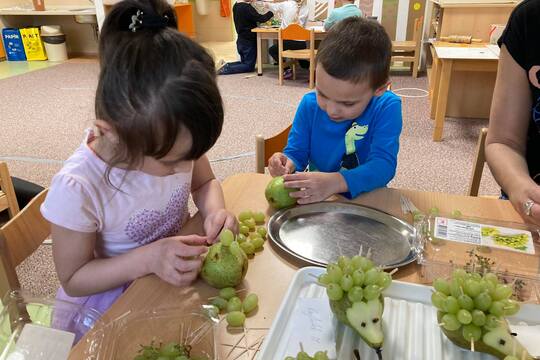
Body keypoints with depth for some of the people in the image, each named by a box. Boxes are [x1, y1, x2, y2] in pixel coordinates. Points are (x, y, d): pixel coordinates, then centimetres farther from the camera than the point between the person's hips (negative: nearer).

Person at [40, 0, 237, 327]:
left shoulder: (170, 141, -17)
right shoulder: (78, 189, -29)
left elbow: (205, 183, 3)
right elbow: (73, 280, -15)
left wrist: (215, 210, -19)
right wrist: (148, 258, -29)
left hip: (182, 270, 2)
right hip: (112, 297, -2)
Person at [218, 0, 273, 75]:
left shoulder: (236, 6, 6)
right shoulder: (246, 7, -21)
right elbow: (260, 19, -22)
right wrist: (271, 13, -6)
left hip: (241, 41, 9)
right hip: (248, 41, -9)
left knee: (244, 62, 22)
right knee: (249, 66, 2)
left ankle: (226, 65, 4)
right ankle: (225, 69, -10)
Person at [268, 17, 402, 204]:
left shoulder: (387, 108, -14)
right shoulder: (309, 105, -6)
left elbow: (383, 164, -21)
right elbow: (296, 153, 0)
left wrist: (334, 182, -35)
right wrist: (287, 165, -22)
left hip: (366, 201, -2)